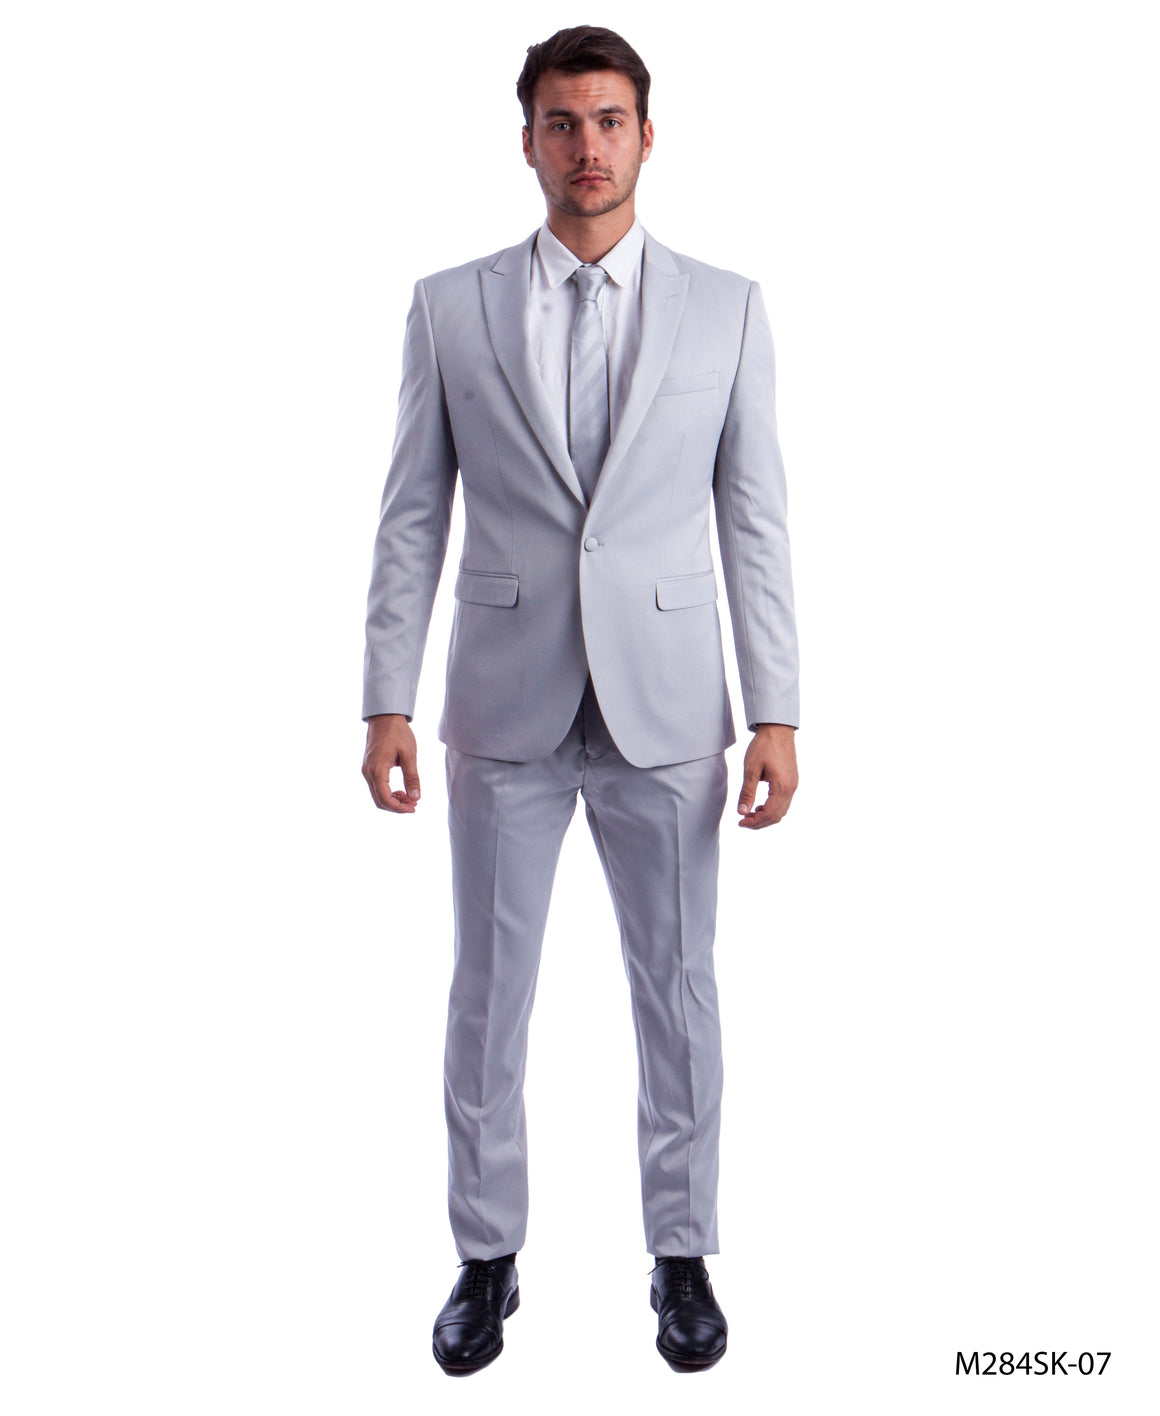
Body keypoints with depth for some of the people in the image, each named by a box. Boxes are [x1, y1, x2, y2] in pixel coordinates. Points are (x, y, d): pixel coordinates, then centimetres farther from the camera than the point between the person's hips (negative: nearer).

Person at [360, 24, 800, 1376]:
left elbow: (756, 522, 2)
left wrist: (777, 714, -3)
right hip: (506, 708, 1)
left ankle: (683, 1256, 28)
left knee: (677, 994, 9)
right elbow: (411, 518, 3)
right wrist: (387, 703, -3)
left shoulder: (726, 308, 3)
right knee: (486, 996, 10)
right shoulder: (450, 306, 3)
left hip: (665, 709, 0)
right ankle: (487, 1259, 28)